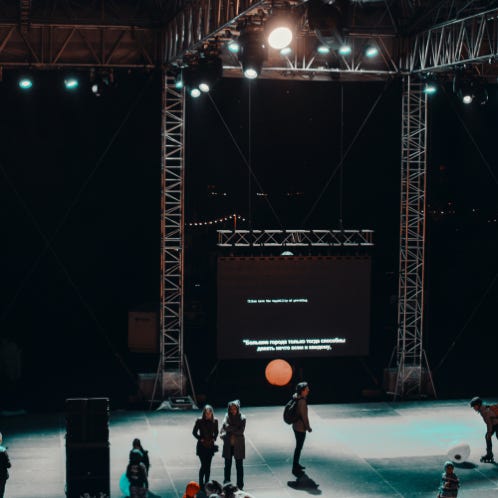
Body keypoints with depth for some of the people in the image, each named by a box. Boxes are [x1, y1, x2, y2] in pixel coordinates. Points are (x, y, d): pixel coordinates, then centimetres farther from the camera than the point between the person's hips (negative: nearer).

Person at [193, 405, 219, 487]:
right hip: (201, 446, -3)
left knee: (208, 465, 6)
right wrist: (201, 439, -9)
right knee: (204, 465, -8)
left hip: (210, 445, 3)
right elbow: (194, 432, 0)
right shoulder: (199, 421, -7)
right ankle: (201, 484, 1)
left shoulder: (215, 421, 2)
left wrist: (214, 439, -1)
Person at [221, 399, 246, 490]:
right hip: (228, 445, 2)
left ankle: (240, 485, 10)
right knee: (227, 465, 10)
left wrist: (230, 428, -15)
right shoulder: (227, 417, 0)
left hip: (238, 446, -2)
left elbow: (241, 431, -14)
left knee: (239, 466, 4)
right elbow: (223, 429, -6)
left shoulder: (242, 418, -7)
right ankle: (226, 485, 20)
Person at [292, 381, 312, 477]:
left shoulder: (297, 398, 2)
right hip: (300, 428, -9)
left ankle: (296, 464, 38)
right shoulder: (302, 402, -26)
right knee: (299, 447, 3)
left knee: (298, 446, 23)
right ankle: (295, 469, 12)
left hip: (295, 426, 9)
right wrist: (308, 427, -11)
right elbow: (304, 416, -22)